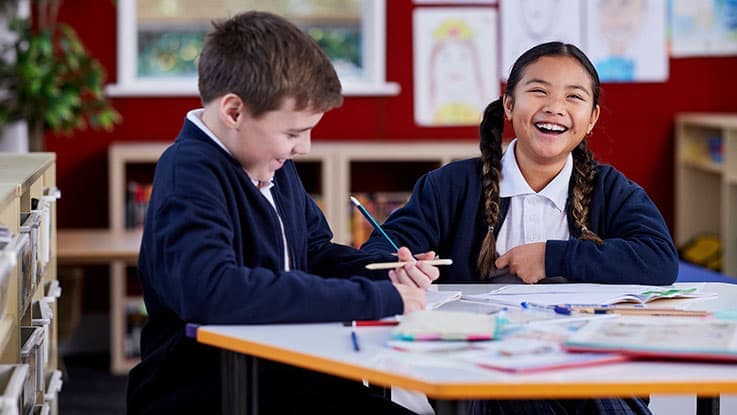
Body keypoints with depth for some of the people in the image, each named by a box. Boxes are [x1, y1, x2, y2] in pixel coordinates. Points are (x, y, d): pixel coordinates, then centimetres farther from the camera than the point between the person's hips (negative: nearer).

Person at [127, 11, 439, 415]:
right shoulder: (190, 176, -18)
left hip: (277, 377, 8)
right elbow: (213, 293, -35)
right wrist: (378, 298, -29)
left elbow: (316, 252, 26)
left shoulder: (272, 163, 10)